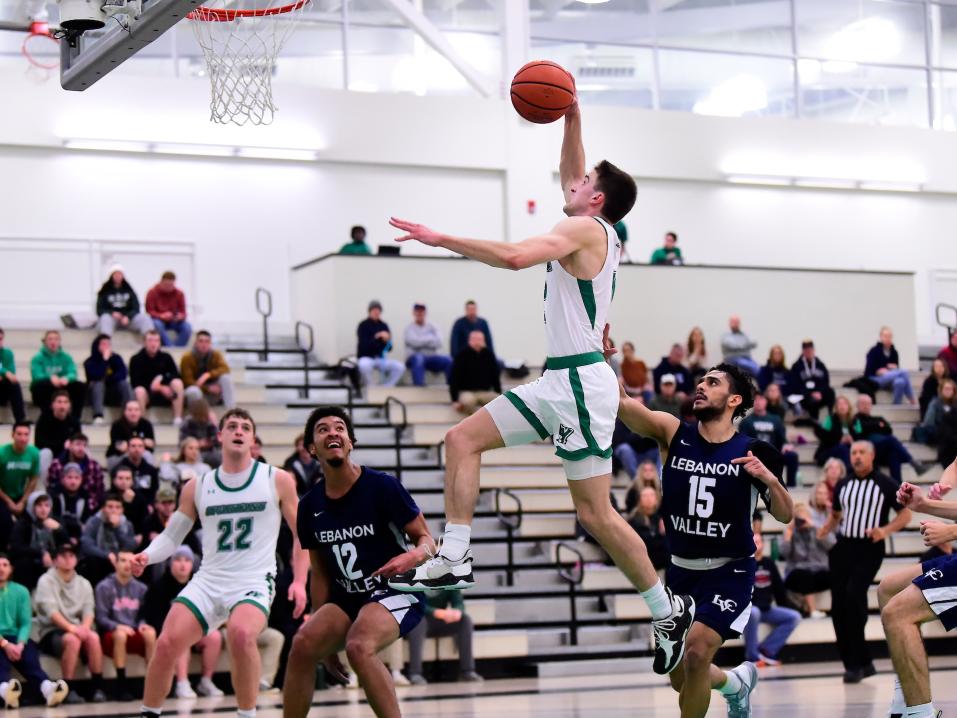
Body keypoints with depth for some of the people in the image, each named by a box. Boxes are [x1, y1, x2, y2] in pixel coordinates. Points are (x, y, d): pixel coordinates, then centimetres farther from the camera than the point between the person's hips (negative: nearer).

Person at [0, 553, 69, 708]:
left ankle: (47, 688, -60)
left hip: (15, 638, 3)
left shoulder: (20, 591, 15)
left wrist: (20, 644, -14)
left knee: (29, 657, -30)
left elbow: (25, 623, 6)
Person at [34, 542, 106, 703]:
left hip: (77, 630, 4)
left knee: (93, 637, -30)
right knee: (72, 639, -36)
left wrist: (84, 627, -20)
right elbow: (51, 611, -14)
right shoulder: (46, 581, 0)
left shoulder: (84, 584, 15)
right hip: (51, 632, -4)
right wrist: (71, 627, -29)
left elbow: (88, 610, 3)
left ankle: (97, 688, -26)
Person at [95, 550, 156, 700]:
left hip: (134, 634, 3)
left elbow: (144, 615, 12)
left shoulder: (140, 588, 10)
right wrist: (118, 627, -24)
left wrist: (142, 625, -12)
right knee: (120, 634, -37)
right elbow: (101, 618, -6)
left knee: (150, 633, -29)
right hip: (110, 635, -3)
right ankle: (121, 686, -34)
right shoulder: (104, 587, -2)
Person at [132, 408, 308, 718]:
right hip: (208, 581, 3)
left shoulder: (277, 480, 2)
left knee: (241, 633, -34)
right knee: (167, 643, -15)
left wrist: (300, 581, -5)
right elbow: (171, 535, 13)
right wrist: (146, 556, -7)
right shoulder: (197, 487, 9)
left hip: (254, 582, -3)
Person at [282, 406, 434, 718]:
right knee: (303, 644, -20)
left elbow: (427, 540, -6)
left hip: (395, 593, -5)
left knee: (359, 646, -32)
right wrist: (326, 638, 10)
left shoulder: (382, 486, -11)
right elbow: (320, 575, 12)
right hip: (346, 599, 5)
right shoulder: (311, 505, 4)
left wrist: (413, 556, -31)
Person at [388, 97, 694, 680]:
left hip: (581, 381, -10)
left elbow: (516, 256, -27)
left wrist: (443, 239, -22)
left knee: (596, 513, -5)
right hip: (560, 380, 10)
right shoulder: (599, 232, 15)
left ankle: (669, 610, 6)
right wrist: (571, 117, 25)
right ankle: (454, 560, 2)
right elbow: (570, 171, 32)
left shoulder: (583, 229, -11)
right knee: (463, 440, 5)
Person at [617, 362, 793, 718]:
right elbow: (620, 402, -18)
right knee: (681, 679, 13)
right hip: (681, 570, 4)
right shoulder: (674, 434, -4)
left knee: (696, 653, -25)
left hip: (730, 572, -4)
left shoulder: (751, 452, -7)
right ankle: (737, 681, 46)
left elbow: (785, 515, -4)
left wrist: (770, 478, -23)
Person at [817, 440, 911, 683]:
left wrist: (885, 530, -16)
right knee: (838, 607, 0)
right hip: (842, 547, 5)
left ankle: (856, 664, -15)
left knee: (854, 594, -23)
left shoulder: (885, 484, 0)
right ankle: (862, 662, 14)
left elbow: (905, 514, 1)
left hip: (869, 549, -5)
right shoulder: (842, 485, 14)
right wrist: (825, 530, 4)